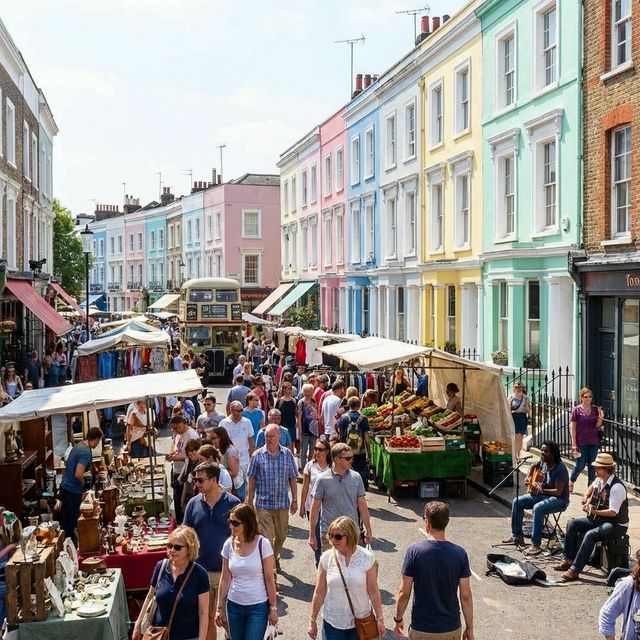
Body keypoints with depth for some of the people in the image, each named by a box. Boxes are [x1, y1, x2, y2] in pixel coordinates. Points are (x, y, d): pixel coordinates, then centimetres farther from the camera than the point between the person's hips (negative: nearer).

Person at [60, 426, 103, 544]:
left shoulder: (79, 445, 6)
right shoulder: (86, 452, -23)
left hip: (65, 487, 9)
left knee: (65, 519, 19)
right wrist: (83, 484, -10)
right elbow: (78, 475, -29)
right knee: (73, 521, 5)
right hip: (73, 491, -9)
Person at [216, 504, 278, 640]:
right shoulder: (229, 544, -4)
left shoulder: (262, 544, -13)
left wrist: (273, 608, -5)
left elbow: (269, 579, -8)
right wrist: (219, 607, 5)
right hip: (234, 606, 4)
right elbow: (225, 579, 4)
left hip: (258, 607, -4)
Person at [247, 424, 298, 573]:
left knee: (281, 535, 18)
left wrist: (295, 500, 3)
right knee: (267, 538, -5)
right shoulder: (257, 455, -4)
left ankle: (275, 557, 43)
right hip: (263, 503, -2)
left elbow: (293, 478, 5)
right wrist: (250, 501, 1)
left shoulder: (287, 454, 0)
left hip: (283, 503, 2)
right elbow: (252, 479, 1)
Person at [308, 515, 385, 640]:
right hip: (332, 622, 1)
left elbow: (373, 591, -4)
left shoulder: (366, 557, -11)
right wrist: (312, 621, 2)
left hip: (360, 621, -1)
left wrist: (379, 619, -1)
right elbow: (319, 592, -2)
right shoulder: (326, 558, -9)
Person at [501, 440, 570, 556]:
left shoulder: (560, 468, -23)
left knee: (538, 508, -36)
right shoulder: (543, 461, 0)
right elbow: (533, 466, 25)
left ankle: (536, 545, -31)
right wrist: (528, 477, 9)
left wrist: (541, 490, -30)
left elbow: (558, 492, -27)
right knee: (517, 502, 0)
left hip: (559, 499, -9)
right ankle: (517, 536, 8)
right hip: (542, 495, 9)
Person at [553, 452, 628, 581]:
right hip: (599, 519, 9)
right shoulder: (599, 480, 3)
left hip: (617, 525, -9)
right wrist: (586, 497, 11)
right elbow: (591, 487, 29)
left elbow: (613, 512, -26)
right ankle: (568, 560, 1)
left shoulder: (617, 487, -23)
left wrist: (595, 512, -34)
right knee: (572, 524, -2)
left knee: (590, 535, -32)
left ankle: (575, 570, -29)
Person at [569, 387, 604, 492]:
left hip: (594, 442, 4)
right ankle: (571, 482, 24)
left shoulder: (595, 409, 6)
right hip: (581, 442, -4)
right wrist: (574, 443, -10)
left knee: (592, 465, 7)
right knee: (580, 465, 1)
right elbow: (572, 427, -6)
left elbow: (598, 426, 7)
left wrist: (600, 418, -14)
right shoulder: (576, 410, -6)